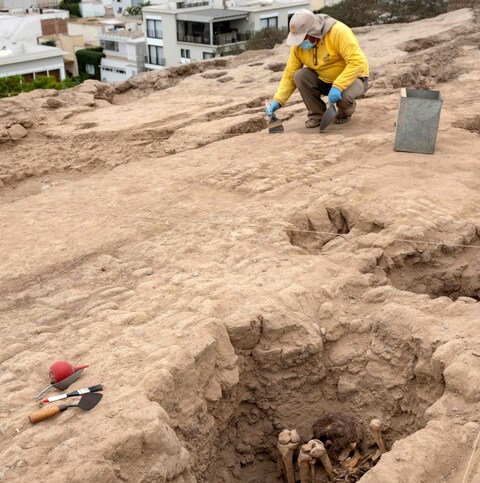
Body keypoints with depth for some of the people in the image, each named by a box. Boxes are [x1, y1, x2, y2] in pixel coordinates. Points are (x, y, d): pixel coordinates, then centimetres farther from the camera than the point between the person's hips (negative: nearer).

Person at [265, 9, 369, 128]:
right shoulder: (298, 46, -11)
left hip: (352, 78, -5)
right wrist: (277, 100, -19)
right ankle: (317, 114, -2)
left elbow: (358, 62, -33)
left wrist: (337, 86, -41)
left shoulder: (338, 32, -27)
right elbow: (289, 76, -6)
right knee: (300, 75, -20)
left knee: (343, 95, -37)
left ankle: (345, 112, 1)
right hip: (324, 81, 5)